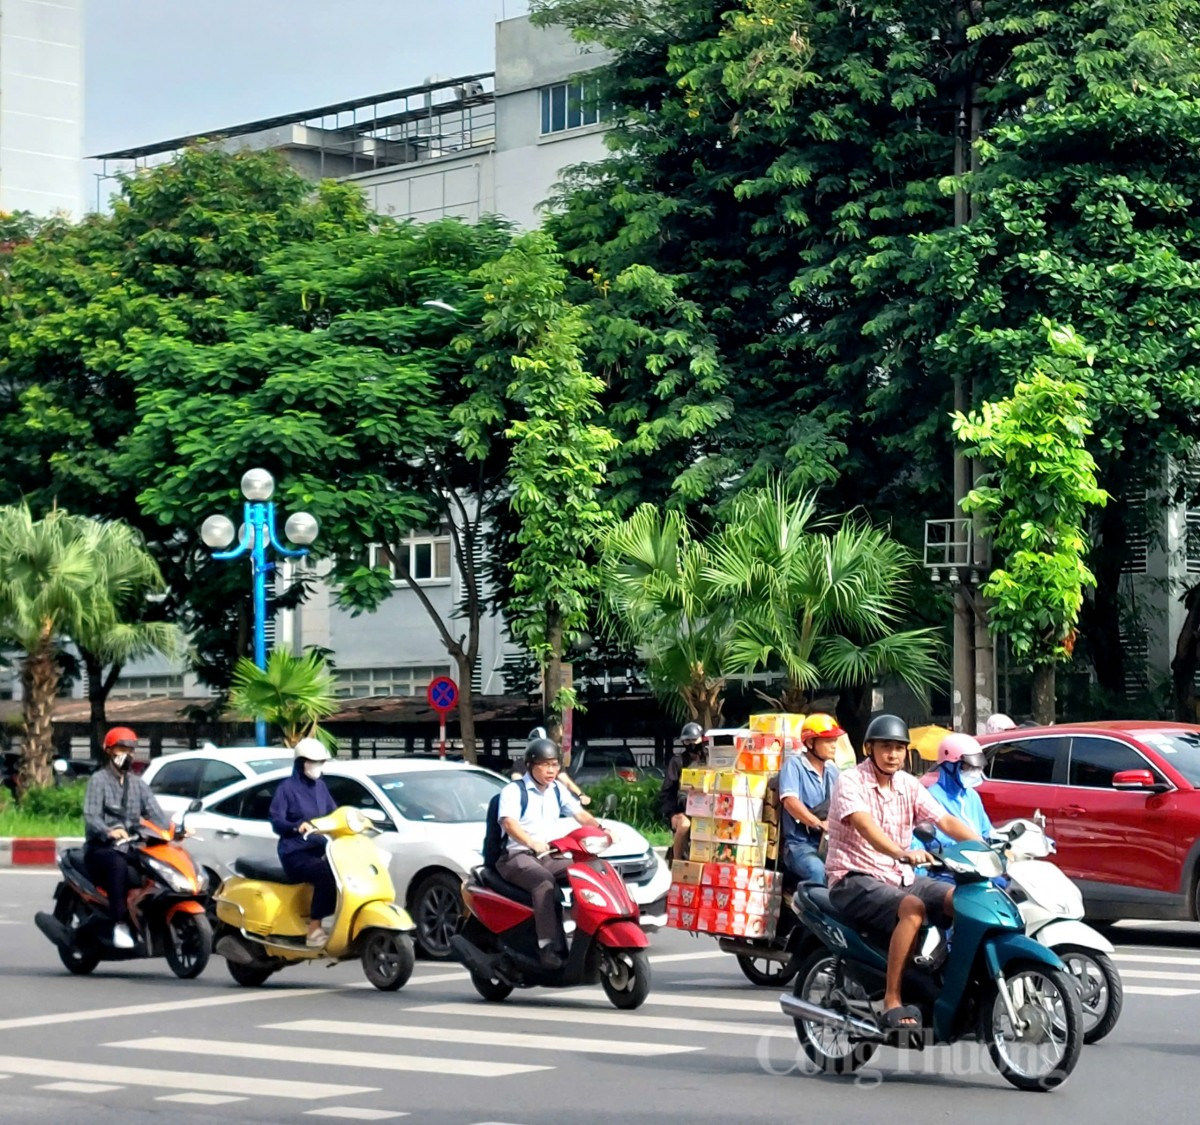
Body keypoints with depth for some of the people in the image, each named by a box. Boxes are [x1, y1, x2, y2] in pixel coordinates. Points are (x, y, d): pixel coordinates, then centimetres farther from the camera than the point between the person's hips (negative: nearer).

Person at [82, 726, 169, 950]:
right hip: (101, 848, -5)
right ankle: (120, 926, -42)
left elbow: (155, 813, 7)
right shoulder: (98, 780, 4)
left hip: (132, 847, 5)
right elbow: (91, 816, -11)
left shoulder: (138, 784, 21)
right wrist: (109, 831, -33)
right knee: (118, 864, -38)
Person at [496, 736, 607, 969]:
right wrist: (531, 843, -40)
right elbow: (509, 821, -21)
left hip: (548, 856, 7)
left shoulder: (558, 790, 18)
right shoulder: (514, 790, -5)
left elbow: (579, 813, 10)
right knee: (544, 882, -37)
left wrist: (601, 828, -11)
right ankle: (547, 946, -44)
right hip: (517, 856, -7)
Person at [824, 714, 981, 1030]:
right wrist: (903, 853, -46)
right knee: (913, 908, -34)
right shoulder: (851, 781, -9)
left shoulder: (909, 786, 11)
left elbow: (946, 821, 1)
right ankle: (892, 1002, -34)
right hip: (855, 881, -7)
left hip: (900, 877, 7)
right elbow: (865, 826, -28)